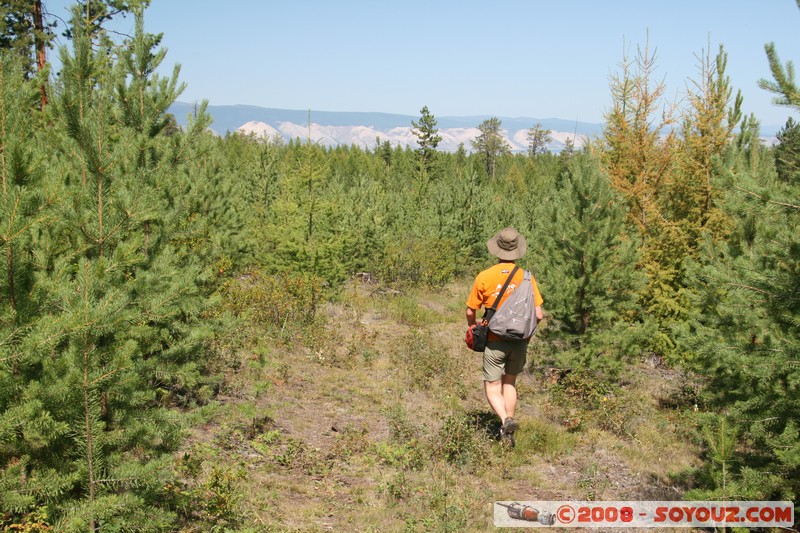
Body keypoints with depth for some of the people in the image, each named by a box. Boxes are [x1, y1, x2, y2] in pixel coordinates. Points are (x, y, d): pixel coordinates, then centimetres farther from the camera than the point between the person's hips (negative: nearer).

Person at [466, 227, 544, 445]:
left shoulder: (484, 277, -11)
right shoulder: (526, 277, -6)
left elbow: (471, 312, -4)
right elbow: (538, 315, -5)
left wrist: (473, 329, 18)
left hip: (495, 341, -3)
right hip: (520, 341, 3)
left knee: (492, 388, 9)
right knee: (509, 383, 20)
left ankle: (506, 420, -16)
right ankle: (508, 432, 23)